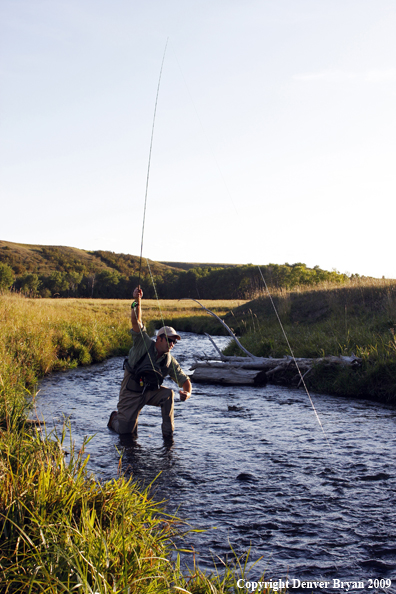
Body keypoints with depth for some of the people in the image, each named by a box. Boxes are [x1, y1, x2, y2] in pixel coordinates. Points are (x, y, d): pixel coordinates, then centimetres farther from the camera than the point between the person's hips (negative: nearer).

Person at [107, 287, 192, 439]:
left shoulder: (170, 360, -4)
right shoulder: (144, 344, -14)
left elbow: (184, 380, -1)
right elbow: (136, 321, -26)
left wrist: (187, 392, -24)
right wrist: (137, 302, -41)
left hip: (150, 392, 3)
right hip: (131, 393, -3)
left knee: (168, 394, -28)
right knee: (126, 433, 0)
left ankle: (168, 433, -15)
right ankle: (115, 418, 36)